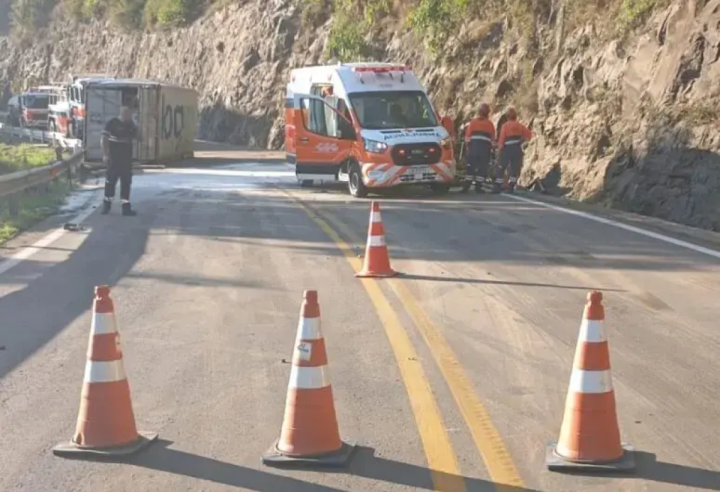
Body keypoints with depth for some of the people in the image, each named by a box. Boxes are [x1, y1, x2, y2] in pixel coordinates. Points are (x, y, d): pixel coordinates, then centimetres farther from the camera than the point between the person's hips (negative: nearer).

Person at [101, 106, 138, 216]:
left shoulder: (130, 125, 9)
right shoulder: (112, 123, -9)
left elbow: (136, 137, 13)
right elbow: (104, 139, -10)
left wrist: (133, 126, -2)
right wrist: (105, 154, -17)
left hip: (126, 158, 5)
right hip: (114, 158, -5)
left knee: (126, 182, 6)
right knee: (110, 181, 1)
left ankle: (126, 207, 10)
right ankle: (107, 205, 13)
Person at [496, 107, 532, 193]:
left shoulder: (505, 125, 0)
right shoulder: (520, 125, 10)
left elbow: (502, 137, -6)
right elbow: (529, 134, 8)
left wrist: (499, 147, -1)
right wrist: (523, 140, 18)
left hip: (507, 148, -2)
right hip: (517, 148, 2)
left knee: (502, 168, 3)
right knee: (515, 169, 5)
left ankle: (497, 187, -1)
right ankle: (511, 187, -1)